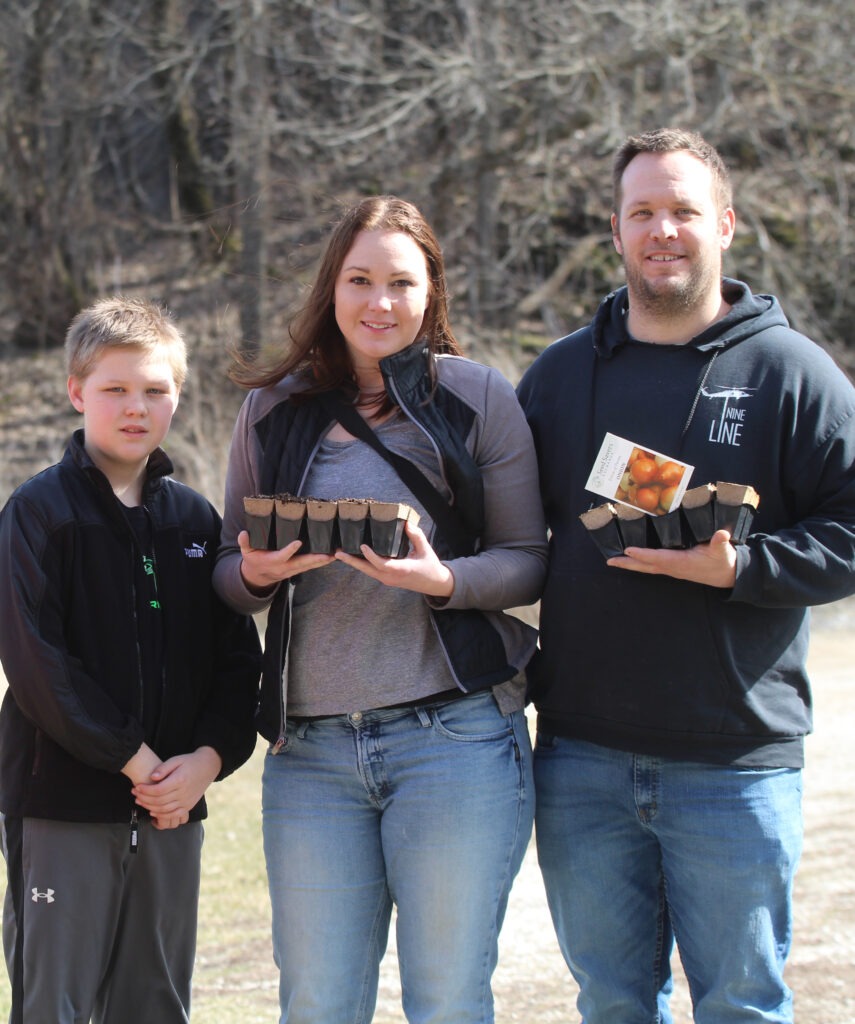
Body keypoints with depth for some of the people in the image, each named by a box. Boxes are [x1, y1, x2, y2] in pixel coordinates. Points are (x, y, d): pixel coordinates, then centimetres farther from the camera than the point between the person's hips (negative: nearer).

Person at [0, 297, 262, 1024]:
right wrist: (133, 759, -15)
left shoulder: (196, 520, 11)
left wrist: (209, 758, -8)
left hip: (173, 805, 5)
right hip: (61, 804, -4)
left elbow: (239, 657, 9)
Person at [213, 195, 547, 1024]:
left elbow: (527, 560, 3)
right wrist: (256, 573, -8)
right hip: (309, 746, 3)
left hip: (455, 737, -2)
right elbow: (228, 569, 16)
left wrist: (444, 579, -17)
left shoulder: (477, 397, 3)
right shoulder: (273, 410, 11)